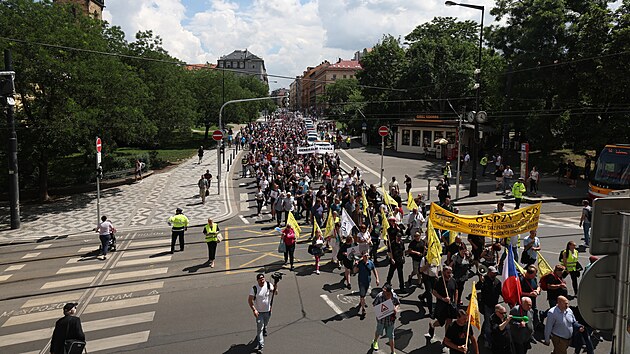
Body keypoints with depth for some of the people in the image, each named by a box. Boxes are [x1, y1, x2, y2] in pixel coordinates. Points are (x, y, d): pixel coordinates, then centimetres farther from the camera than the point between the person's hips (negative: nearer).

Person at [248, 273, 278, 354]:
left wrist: (275, 288, -30)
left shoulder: (269, 285, -11)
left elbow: (275, 293, -8)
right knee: (260, 327, -7)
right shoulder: (254, 288, -19)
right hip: (259, 311, -3)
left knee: (265, 324, 25)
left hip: (268, 311, 3)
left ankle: (264, 331, 57)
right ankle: (261, 345, 0)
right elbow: (250, 300, -15)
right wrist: (254, 310, -23)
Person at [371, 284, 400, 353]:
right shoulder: (380, 296, -24)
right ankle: (375, 341, 59)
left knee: (391, 336, 11)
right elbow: (374, 304, -10)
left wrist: (396, 308, -19)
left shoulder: (394, 296, -18)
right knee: (378, 332, 26)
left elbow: (398, 304, 1)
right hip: (381, 318, 0)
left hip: (390, 319, 0)